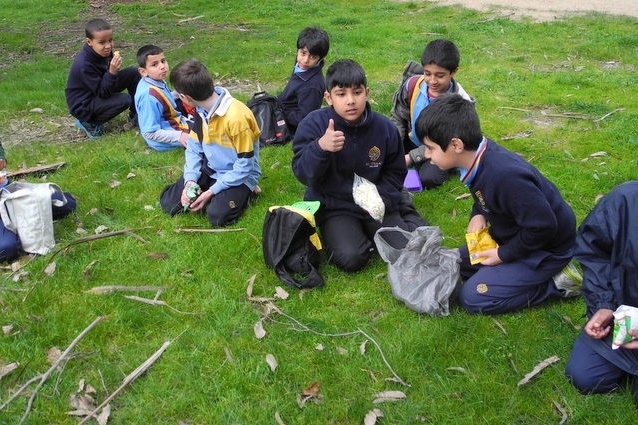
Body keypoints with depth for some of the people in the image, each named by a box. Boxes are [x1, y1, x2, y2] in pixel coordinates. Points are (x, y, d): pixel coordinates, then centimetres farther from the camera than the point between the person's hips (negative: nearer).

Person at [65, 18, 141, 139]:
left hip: (98, 91, 8)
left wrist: (113, 58, -18)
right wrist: (112, 72, -42)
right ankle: (89, 123, -8)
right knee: (124, 100, -30)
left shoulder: (102, 51, -9)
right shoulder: (84, 65, -33)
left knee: (133, 72, -2)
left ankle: (136, 115, 11)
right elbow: (102, 93, -28)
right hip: (83, 106, -8)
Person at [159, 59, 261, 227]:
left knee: (217, 215, -28)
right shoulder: (201, 111, -5)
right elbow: (194, 148, 2)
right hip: (209, 170, 6)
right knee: (168, 202, -5)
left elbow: (245, 166, -24)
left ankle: (244, 194, -1)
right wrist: (190, 180, -15)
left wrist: (212, 191, -21)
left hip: (240, 175, -6)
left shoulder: (236, 117, -30)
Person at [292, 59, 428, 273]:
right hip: (334, 205, -2)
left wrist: (381, 197, -12)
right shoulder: (314, 124, -12)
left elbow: (395, 171, 8)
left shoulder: (385, 127, -3)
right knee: (350, 258, -25)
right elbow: (303, 173, -15)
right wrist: (320, 147, -35)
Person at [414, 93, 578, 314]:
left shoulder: (505, 176, -37)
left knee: (473, 297, -11)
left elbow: (542, 225, -30)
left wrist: (504, 254, -17)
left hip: (545, 248, -9)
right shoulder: (479, 153, -10)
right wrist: (478, 214, -7)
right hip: (516, 234, 9)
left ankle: (556, 283, -2)